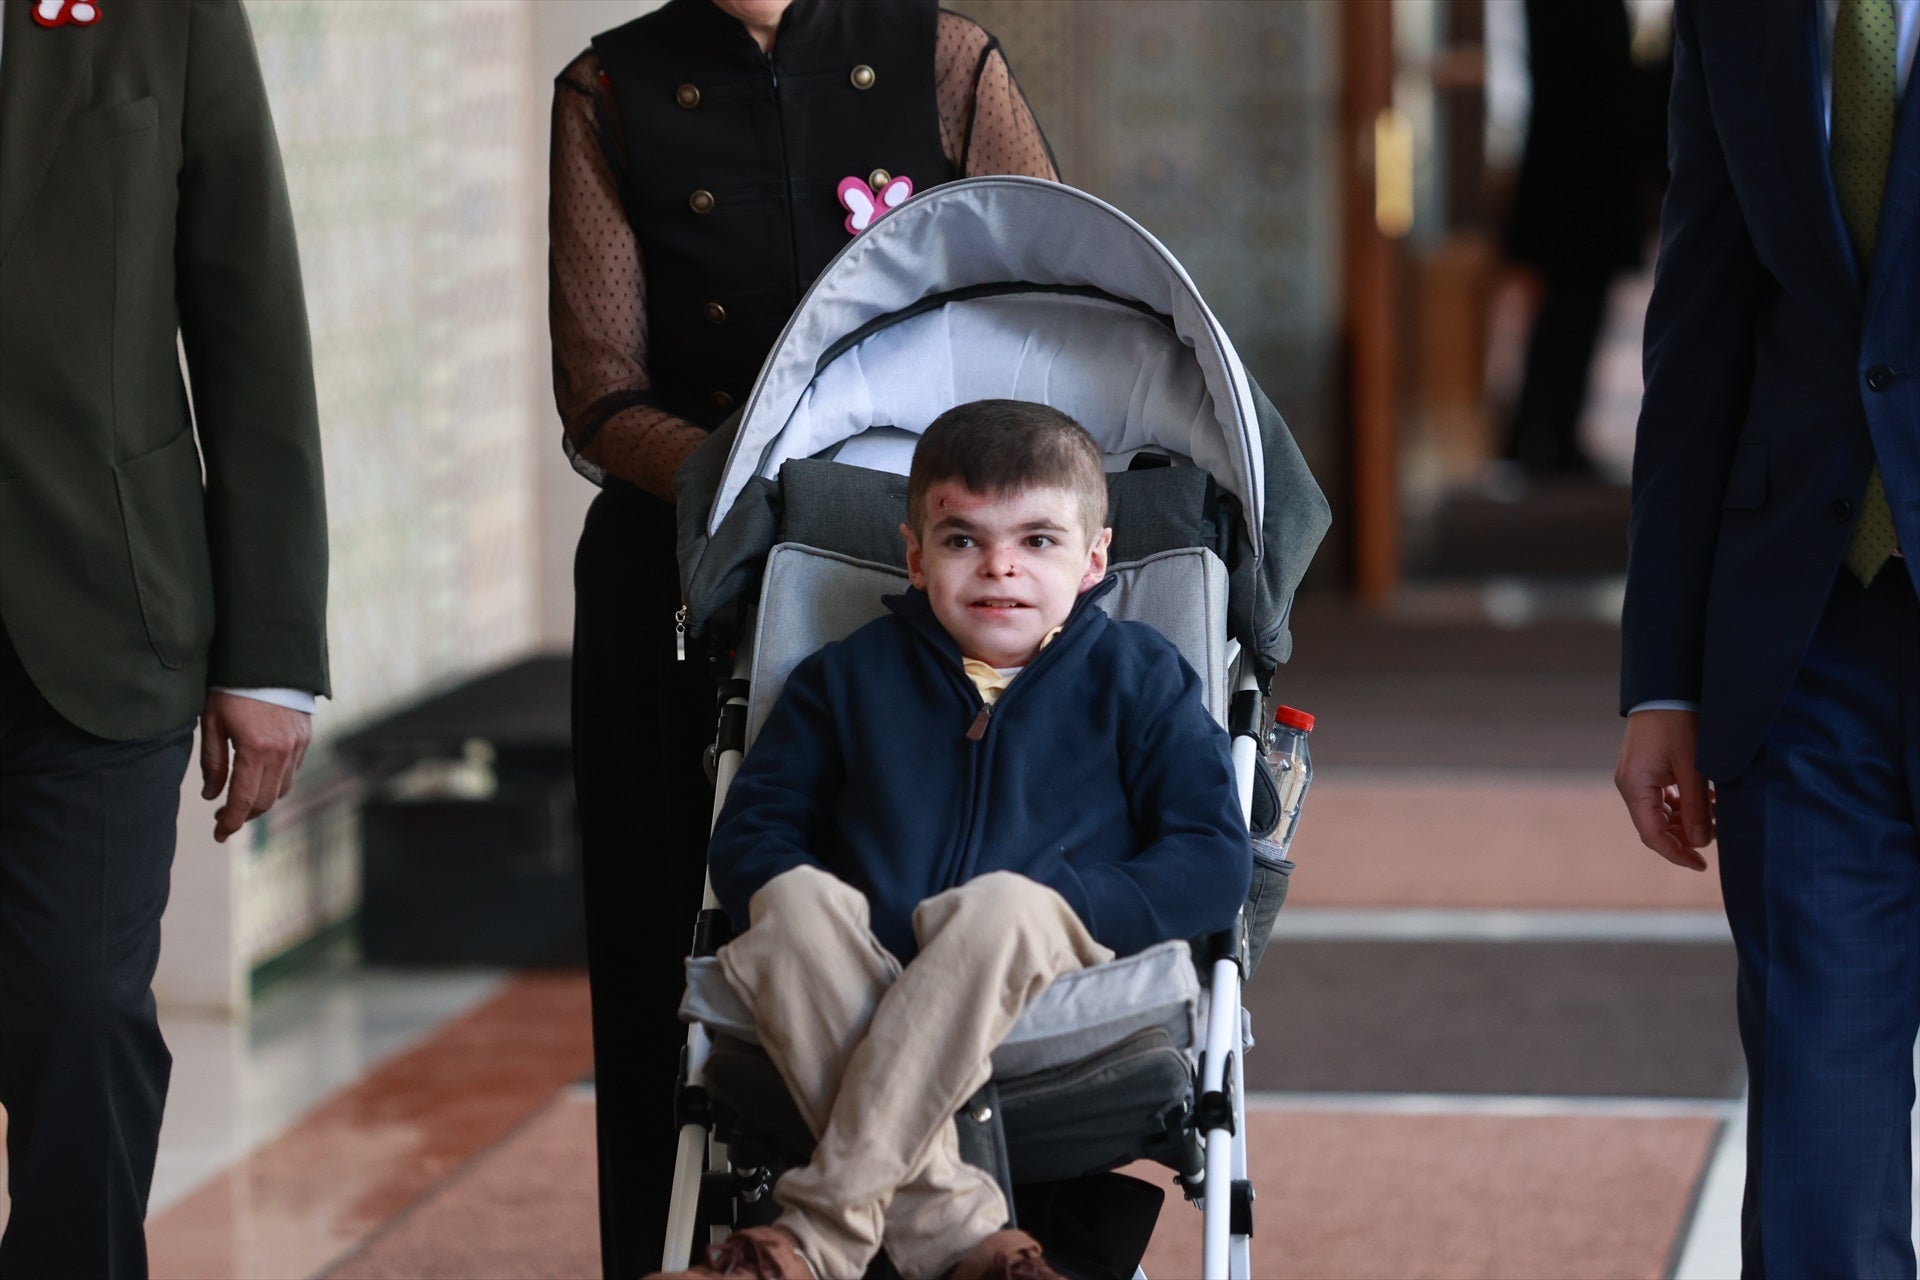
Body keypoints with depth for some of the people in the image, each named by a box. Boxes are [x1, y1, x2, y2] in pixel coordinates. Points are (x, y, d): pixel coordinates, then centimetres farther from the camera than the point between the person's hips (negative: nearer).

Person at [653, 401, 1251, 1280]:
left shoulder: (1135, 678, 10)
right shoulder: (848, 680, 16)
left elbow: (1213, 860, 1)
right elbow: (749, 833, 14)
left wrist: (1056, 910, -14)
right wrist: (802, 915, -10)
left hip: (1055, 982, -2)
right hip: (860, 1004, 2)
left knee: (1001, 907, -36)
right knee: (794, 901, -30)